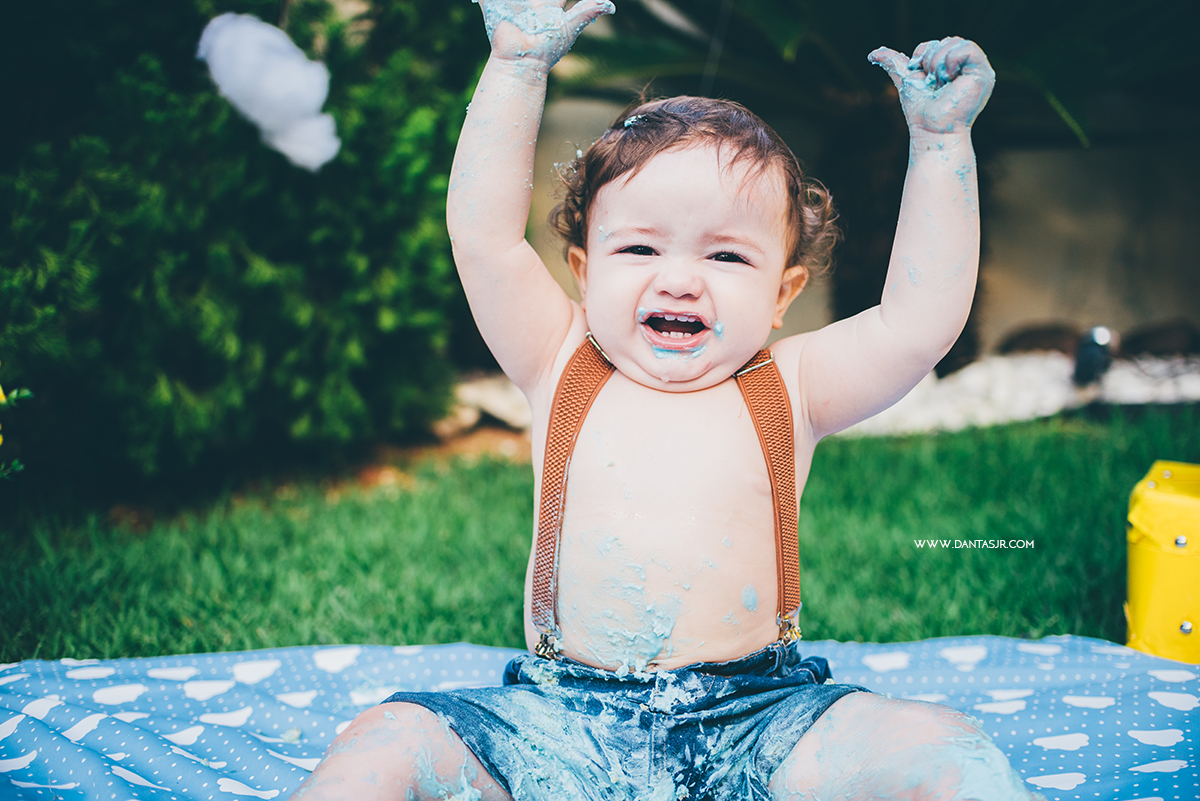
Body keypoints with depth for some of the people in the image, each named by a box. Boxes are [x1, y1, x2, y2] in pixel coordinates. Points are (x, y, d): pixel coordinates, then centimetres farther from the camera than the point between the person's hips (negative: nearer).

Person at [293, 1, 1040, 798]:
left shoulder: (787, 390, 3)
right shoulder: (562, 369, 4)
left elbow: (921, 320, -7)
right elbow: (483, 235, -4)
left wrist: (941, 141, -7)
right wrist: (518, 67, -6)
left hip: (756, 725, 0)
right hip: (560, 727, 1)